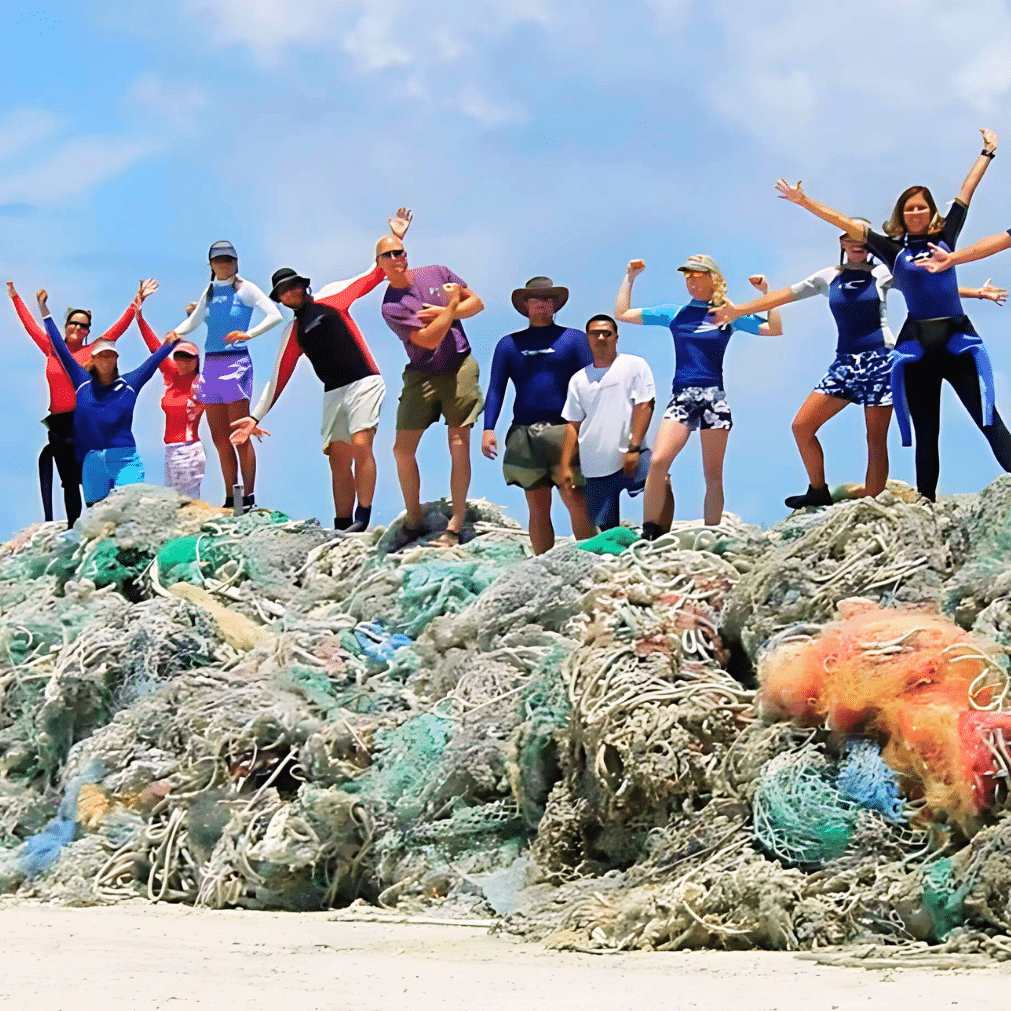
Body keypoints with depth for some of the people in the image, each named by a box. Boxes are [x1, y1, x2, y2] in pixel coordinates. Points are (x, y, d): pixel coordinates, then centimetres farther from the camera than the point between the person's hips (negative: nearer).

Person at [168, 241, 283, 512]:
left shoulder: (244, 289, -1)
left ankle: (248, 498, -6)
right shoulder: (210, 292, 17)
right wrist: (175, 333, 8)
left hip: (235, 362, -7)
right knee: (220, 439, 6)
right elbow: (193, 321, 28)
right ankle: (230, 499, 10)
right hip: (211, 365, 7)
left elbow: (275, 314, -11)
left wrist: (249, 334, -23)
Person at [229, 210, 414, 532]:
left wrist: (395, 240, -3)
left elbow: (372, 276, 6)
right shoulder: (293, 333, 16)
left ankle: (362, 519, -24)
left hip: (364, 383, -5)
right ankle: (342, 528, 6)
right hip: (333, 394, 5)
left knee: (360, 445, -20)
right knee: (338, 459, 3)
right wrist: (256, 417, 14)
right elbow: (278, 378, 18)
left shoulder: (330, 298, 7)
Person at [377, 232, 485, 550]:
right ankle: (412, 522, 13)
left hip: (459, 369, 0)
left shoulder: (437, 274, 4)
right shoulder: (391, 306, -6)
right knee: (403, 448, -3)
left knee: (459, 446, -4)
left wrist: (443, 312, -8)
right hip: (421, 376, 0)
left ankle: (455, 526, 0)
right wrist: (451, 305, -12)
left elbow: (477, 303, 6)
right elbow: (429, 339, -16)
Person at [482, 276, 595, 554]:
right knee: (538, 507, 3)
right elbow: (495, 388, 12)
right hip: (524, 434, 3)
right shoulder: (509, 344, 15)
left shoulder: (574, 339, 9)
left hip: (565, 431, -2)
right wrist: (488, 428, -1)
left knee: (575, 500, -13)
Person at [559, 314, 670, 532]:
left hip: (630, 457, -4)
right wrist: (565, 465, 6)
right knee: (607, 529, 3)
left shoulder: (634, 366, 3)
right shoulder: (579, 379, 15)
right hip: (595, 468, 4)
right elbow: (573, 425, 15)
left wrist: (633, 448, -15)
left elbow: (644, 406, -5)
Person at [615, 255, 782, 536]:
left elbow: (775, 330, 4)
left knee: (713, 475, 0)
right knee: (658, 461, -20)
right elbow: (622, 314, 18)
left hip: (714, 397, -1)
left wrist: (767, 293, -3)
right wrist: (630, 278, 15)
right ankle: (650, 533, -18)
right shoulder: (675, 313, 14)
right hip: (681, 396, 1)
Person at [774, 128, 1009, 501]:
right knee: (926, 432, 4)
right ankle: (927, 508, 6)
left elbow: (967, 191, 17)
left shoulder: (945, 237, 10)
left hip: (958, 340, 0)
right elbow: (845, 223, 6)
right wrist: (805, 202, 4)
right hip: (918, 345, 0)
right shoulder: (893, 249, 7)